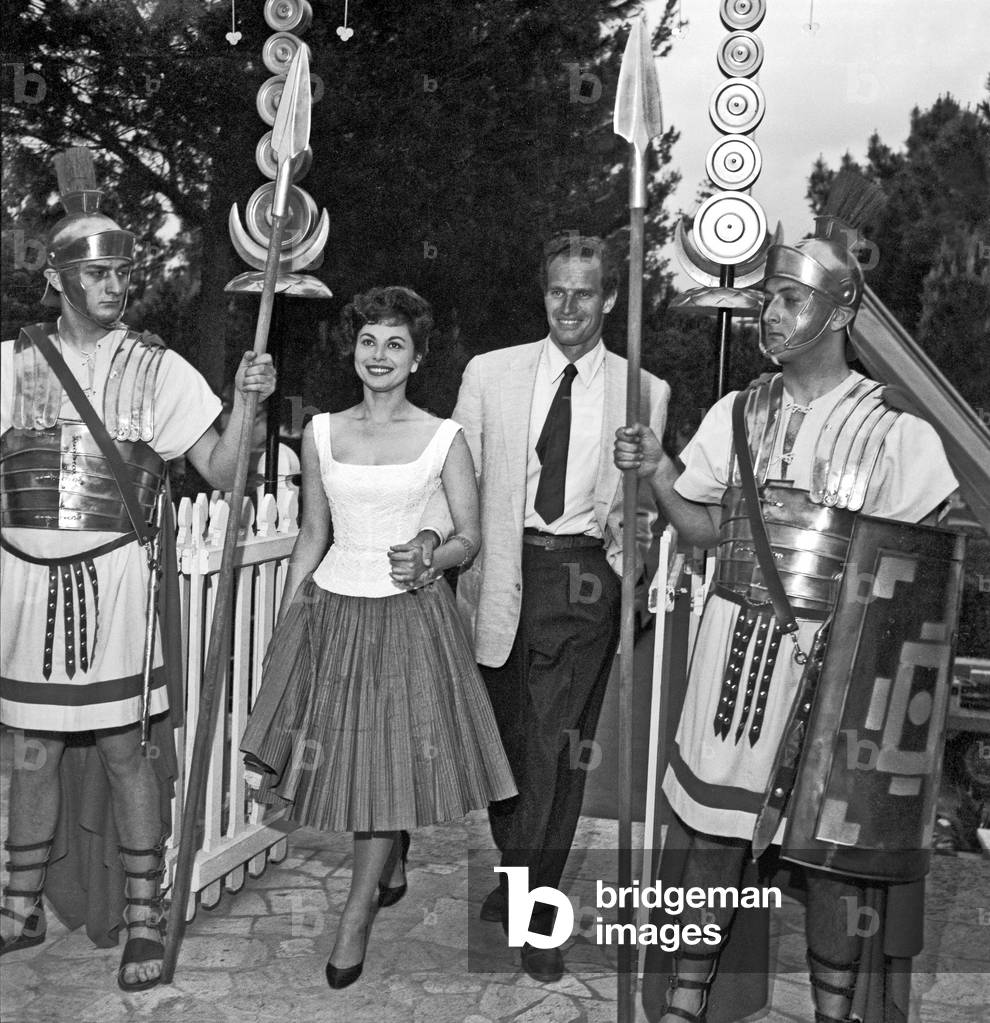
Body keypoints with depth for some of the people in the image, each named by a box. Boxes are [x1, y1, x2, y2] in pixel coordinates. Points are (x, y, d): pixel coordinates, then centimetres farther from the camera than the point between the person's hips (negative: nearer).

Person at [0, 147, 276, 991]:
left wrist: (247, 402, -19)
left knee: (125, 748, 4)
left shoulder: (156, 369, -1)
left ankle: (142, 917, 18)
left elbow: (223, 471, -5)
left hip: (113, 576, -2)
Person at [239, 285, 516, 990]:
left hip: (409, 614, -3)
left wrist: (431, 563, -21)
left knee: (392, 763, -1)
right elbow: (312, 536, 10)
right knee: (346, 755, 10)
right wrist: (286, 619, 7)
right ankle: (391, 870, 37)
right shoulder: (322, 433, 5)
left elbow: (470, 537, 0)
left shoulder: (445, 439, -3)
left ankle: (355, 923, 13)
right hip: (332, 610, 3)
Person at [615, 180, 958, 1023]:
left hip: (838, 659, -3)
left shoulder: (894, 431, -7)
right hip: (735, 646, 3)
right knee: (714, 834, 13)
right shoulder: (737, 414, 5)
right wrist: (658, 472, -5)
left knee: (833, 852, 9)